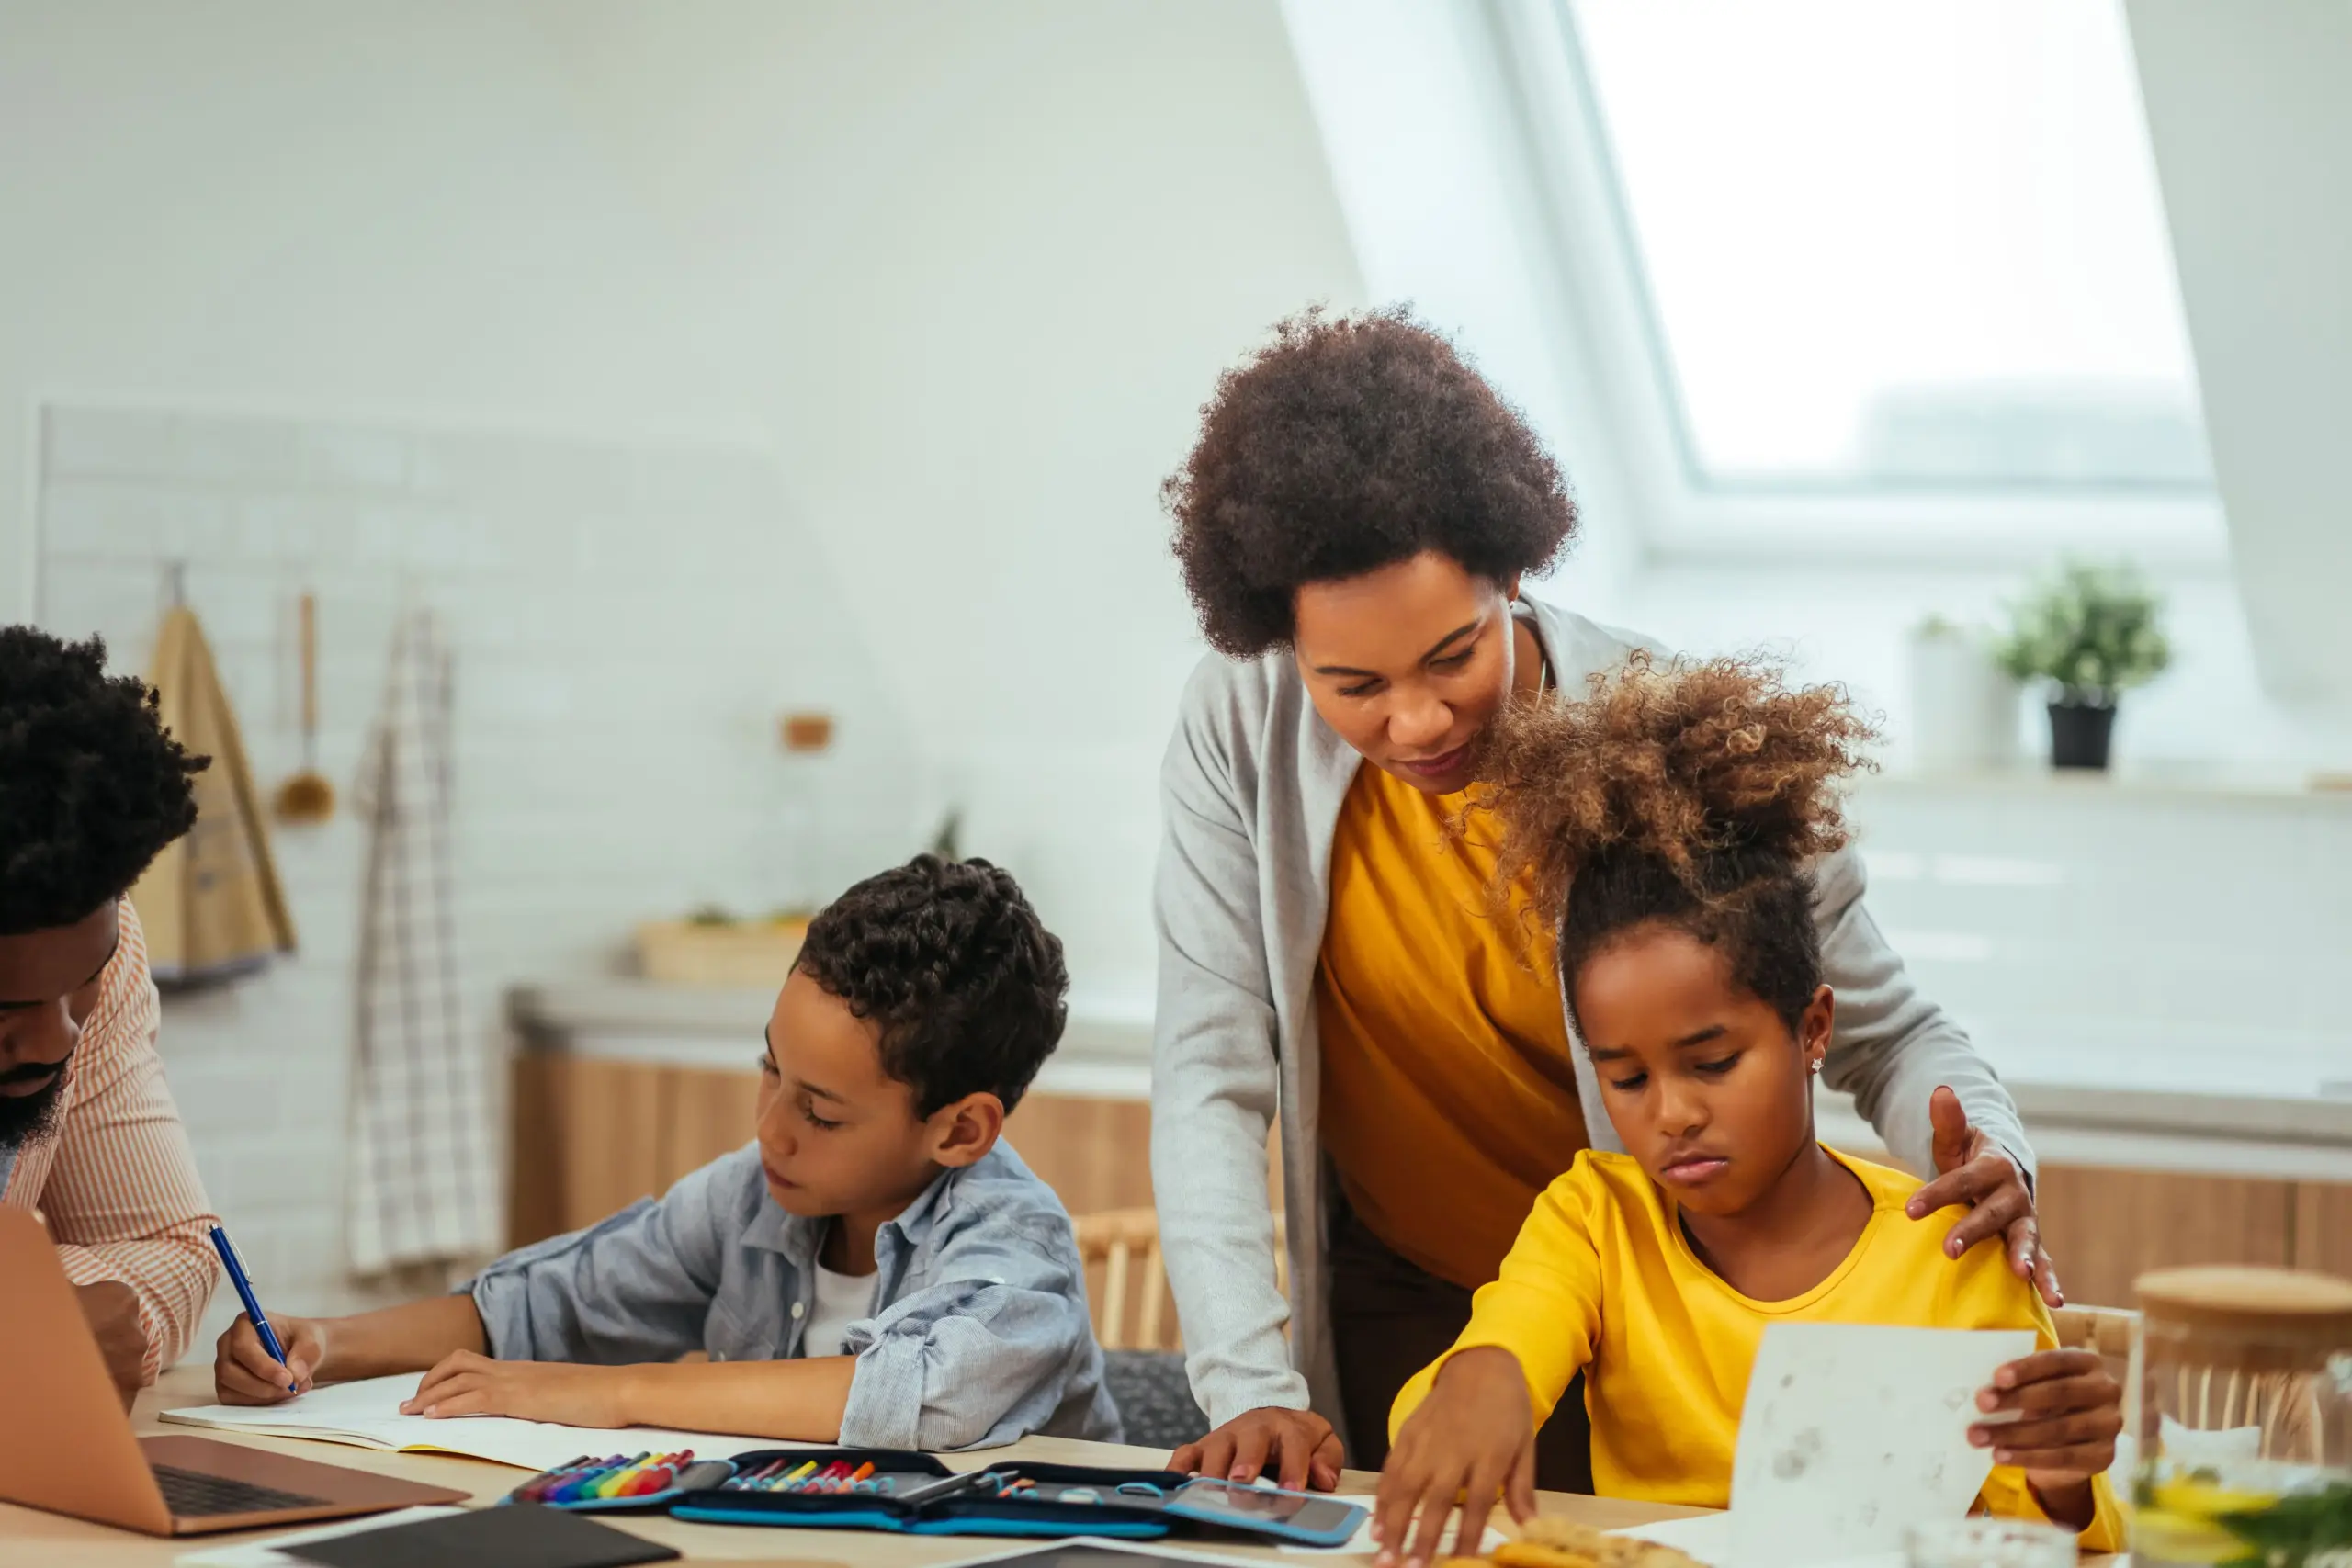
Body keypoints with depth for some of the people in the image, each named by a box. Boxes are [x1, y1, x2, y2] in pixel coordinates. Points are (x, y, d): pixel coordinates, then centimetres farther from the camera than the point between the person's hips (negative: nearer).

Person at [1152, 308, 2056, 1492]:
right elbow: (1211, 1078, -15)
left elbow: (1889, 1037, -11)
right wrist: (1249, 1385, -26)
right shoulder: (1240, 730, -14)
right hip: (1395, 1318, 1)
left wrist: (1984, 1162, -33)